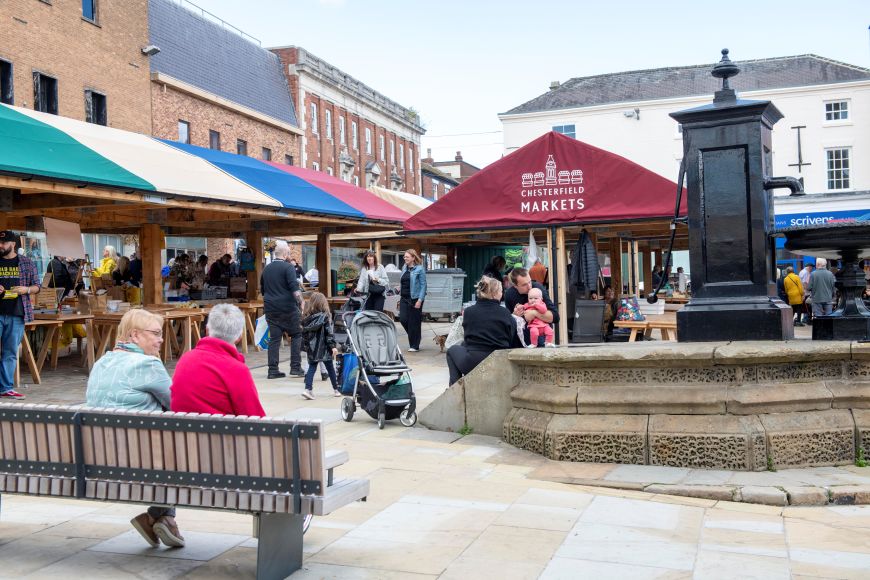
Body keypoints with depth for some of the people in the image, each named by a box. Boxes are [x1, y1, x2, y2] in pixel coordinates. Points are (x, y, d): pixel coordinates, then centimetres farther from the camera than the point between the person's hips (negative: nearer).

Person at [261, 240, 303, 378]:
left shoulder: (266, 269, 13)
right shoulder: (288, 267, -8)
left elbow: (262, 290, 23)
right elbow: (295, 289, -18)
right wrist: (301, 303, -15)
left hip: (271, 309, 6)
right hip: (288, 308, -6)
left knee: (274, 338, 6)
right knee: (296, 335, 6)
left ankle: (273, 370, 3)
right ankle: (295, 367, 1)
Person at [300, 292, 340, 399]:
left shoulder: (306, 318, 2)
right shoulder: (324, 317, -11)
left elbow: (304, 333, 7)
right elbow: (329, 333, -14)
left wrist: (306, 345, 17)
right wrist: (333, 346, -12)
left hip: (311, 348, 3)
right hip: (323, 347, -3)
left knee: (312, 368, 7)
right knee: (330, 368, 10)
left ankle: (308, 389, -9)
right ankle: (336, 389, 20)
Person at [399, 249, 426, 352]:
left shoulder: (420, 269, -7)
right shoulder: (404, 268, 11)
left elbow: (423, 285, -10)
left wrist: (420, 300, -16)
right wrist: (400, 296, 15)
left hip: (414, 299, -6)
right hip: (404, 298, 6)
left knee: (414, 322, -1)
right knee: (403, 319, -1)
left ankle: (414, 345, 10)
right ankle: (412, 338, 24)